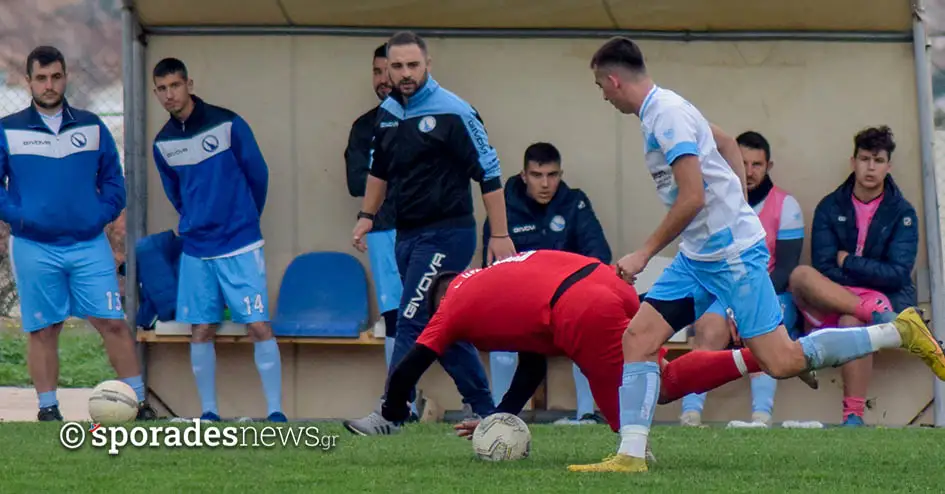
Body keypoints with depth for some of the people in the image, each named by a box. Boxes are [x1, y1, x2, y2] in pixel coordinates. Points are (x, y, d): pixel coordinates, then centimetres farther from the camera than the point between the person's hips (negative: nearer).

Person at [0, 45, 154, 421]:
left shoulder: (91, 127, 10)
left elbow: (113, 179, 14)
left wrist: (102, 214, -1)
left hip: (89, 245, 1)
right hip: (34, 248, -1)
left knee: (113, 322, -4)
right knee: (43, 330, 2)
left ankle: (139, 402, -1)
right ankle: (48, 408, 8)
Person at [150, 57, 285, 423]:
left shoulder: (227, 125, -8)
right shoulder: (163, 143, 5)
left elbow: (258, 175, 2)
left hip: (240, 245, -4)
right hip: (196, 251, 4)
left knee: (259, 326, -8)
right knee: (201, 331, 3)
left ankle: (275, 411, -6)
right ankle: (208, 412, 12)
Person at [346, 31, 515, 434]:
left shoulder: (451, 113, -13)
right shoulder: (387, 112, 8)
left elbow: (489, 174, -12)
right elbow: (379, 169, 25)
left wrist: (500, 235, -14)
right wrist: (367, 215, 18)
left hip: (445, 235, -8)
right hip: (407, 235, 8)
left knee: (412, 324, -13)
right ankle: (483, 410, 20)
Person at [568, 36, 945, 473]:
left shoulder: (666, 114, -18)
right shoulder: (661, 108, 13)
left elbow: (692, 199, -23)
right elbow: (728, 144, 27)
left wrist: (644, 254, -16)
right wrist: (738, 208, 26)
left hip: (732, 254, -10)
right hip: (697, 257, 10)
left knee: (781, 362, -10)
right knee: (637, 337, 0)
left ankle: (899, 332, 0)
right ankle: (630, 455, -5)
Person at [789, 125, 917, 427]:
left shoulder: (901, 212, 5)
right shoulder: (830, 207, 8)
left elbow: (897, 274, -4)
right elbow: (824, 267, -2)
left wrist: (848, 262, -3)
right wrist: (871, 274, -10)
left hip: (887, 298, -2)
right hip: (829, 301, 2)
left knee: (852, 322, -38)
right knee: (801, 275, -31)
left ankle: (854, 416, -40)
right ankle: (877, 314, -43)